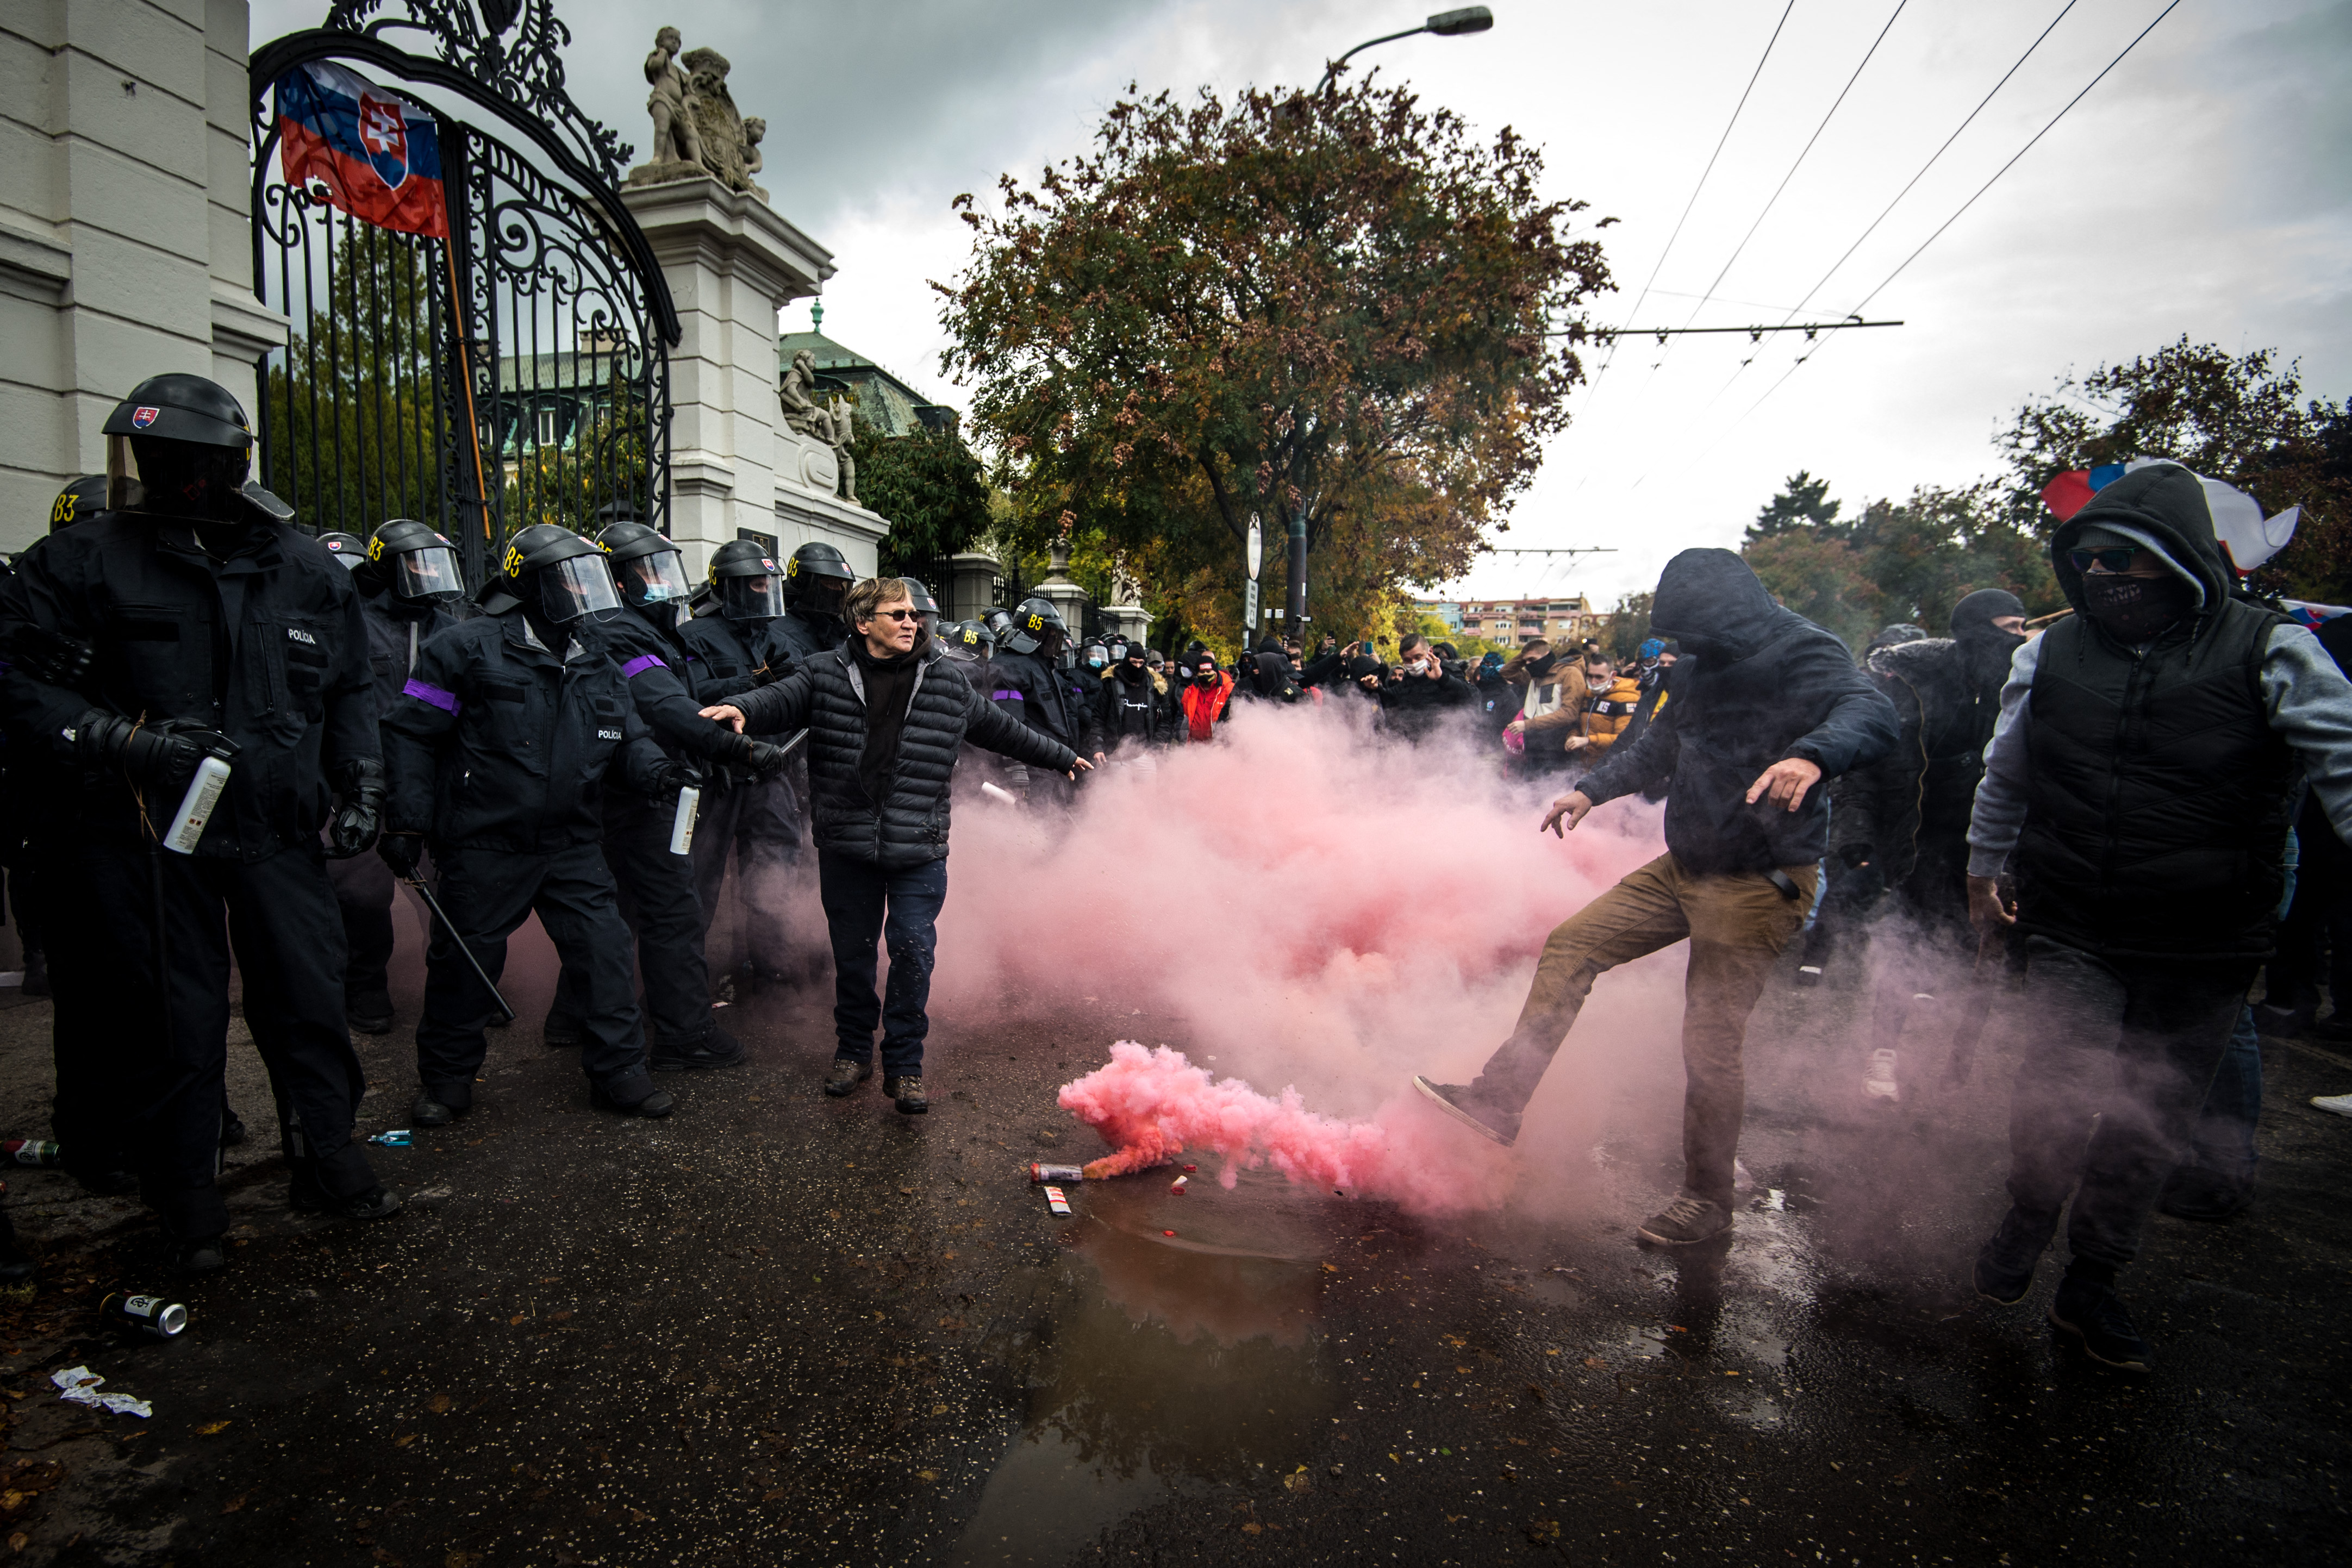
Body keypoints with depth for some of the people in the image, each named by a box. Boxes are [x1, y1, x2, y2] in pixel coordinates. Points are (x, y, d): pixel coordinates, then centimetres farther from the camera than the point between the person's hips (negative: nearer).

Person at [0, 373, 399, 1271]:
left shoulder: (306, 571, 5)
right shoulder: (86, 559, -4)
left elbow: (348, 690, 14)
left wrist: (363, 786, 7)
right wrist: (121, 740, -18)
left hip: (278, 829, 2)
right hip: (147, 834, -2)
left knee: (310, 999, 7)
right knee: (174, 1020, 6)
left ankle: (325, 1161, 24)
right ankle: (186, 1198, 26)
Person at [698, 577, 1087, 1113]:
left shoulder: (947, 680, 6)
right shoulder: (826, 674, 3)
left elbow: (1001, 728, 15)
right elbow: (782, 698, -12)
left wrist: (1063, 758, 23)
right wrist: (740, 709, -36)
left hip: (919, 851, 0)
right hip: (846, 847, 1)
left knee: (913, 952, -1)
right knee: (852, 954, 13)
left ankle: (904, 1064, 16)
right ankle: (854, 1049, 34)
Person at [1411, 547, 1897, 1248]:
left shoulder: (1804, 655, -14)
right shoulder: (1710, 664, 12)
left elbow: (1872, 715, -33)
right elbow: (1662, 742, 25)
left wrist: (1811, 755, -53)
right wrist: (1592, 790, 18)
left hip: (1758, 883, -8)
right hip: (1687, 867, 9)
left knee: (1710, 1044, -4)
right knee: (1573, 946, 4)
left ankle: (1707, 1201, 17)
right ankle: (1500, 1099, 10)